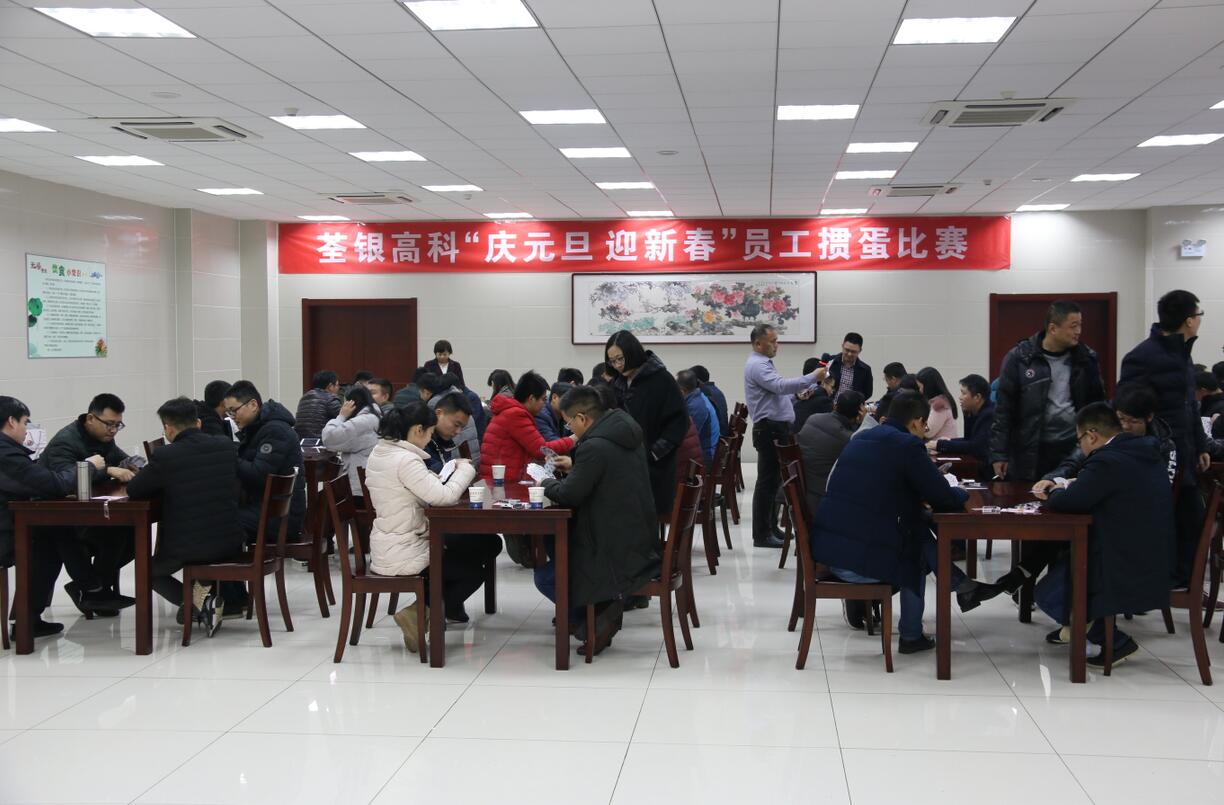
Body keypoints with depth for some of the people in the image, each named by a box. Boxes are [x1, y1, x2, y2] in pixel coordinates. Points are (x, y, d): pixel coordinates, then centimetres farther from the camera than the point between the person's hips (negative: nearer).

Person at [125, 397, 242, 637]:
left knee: (150, 570, 27)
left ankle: (194, 600, 3)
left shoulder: (164, 456, -15)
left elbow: (133, 491, -4)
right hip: (229, 545, 4)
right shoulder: (227, 446, -3)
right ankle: (206, 592, 19)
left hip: (184, 548, -4)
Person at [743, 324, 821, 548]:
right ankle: (762, 535, -3)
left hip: (776, 429, 10)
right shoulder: (757, 365, -14)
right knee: (767, 481, -7)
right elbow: (781, 386, -28)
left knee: (774, 480, 14)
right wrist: (813, 377, -26)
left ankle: (770, 527, 22)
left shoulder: (763, 363, 20)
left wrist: (798, 394, 19)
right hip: (769, 430, -10)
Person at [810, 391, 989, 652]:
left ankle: (962, 585, 31)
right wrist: (961, 493, 17)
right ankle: (911, 635, 29)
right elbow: (944, 499, -6)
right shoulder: (908, 445, -9)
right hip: (861, 561, -7)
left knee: (916, 527, 22)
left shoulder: (860, 440, 15)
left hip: (827, 551, 7)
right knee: (916, 550, 23)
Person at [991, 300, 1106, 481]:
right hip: (1030, 454, -2)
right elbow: (1004, 408, -3)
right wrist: (999, 454, -7)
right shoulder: (1019, 358, -4)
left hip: (1074, 448, 2)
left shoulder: (1085, 359, 5)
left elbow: (1097, 402, 12)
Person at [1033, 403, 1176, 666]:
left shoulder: (1107, 462, -22)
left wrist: (1056, 492, 1)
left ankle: (1116, 641, 5)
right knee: (1064, 559, 27)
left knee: (1046, 594, 3)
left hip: (1129, 572, -9)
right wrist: (1072, 488, 8)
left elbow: (1067, 502, -20)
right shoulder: (1146, 453, 7)